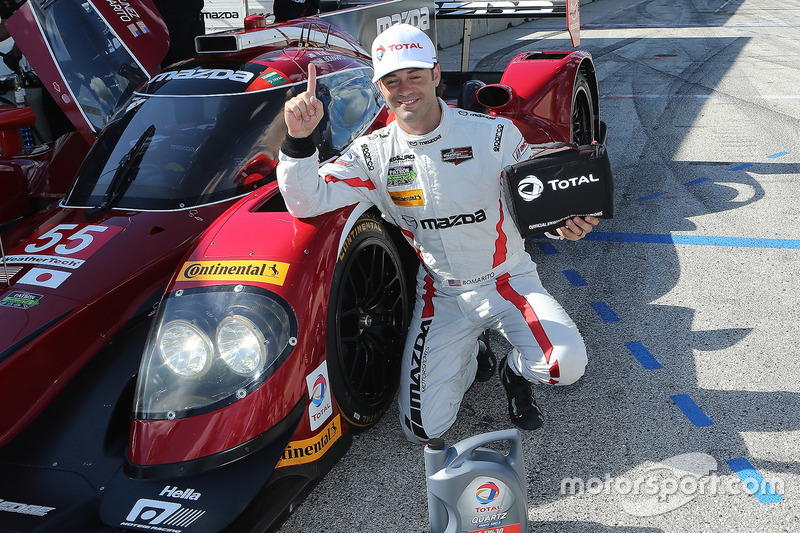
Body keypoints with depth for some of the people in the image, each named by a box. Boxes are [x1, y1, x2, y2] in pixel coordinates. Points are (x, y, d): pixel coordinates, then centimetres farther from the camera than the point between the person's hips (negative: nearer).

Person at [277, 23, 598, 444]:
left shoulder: (495, 134, -8)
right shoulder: (373, 154, -5)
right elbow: (306, 202, -13)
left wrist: (565, 222, -25)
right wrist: (298, 139, -30)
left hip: (508, 280, 0)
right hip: (441, 295, 1)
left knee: (566, 364, -27)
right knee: (422, 428, -7)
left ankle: (516, 371, 12)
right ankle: (465, 355, 24)